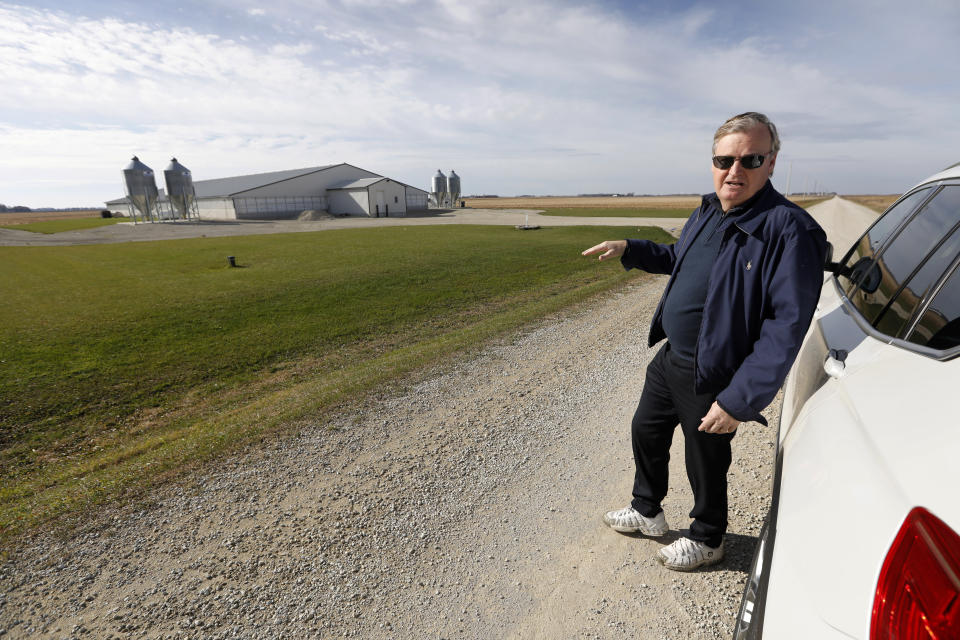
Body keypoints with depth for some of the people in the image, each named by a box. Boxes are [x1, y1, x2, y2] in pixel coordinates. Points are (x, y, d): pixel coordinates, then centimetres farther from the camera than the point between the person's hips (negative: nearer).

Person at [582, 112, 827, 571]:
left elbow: (788, 325, -25)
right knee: (645, 431, 22)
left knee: (706, 464, 14)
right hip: (670, 358, 8)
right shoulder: (707, 212, 3)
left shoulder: (788, 230, -23)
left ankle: (706, 540, 45)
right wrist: (629, 250, 9)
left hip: (712, 379, -8)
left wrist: (740, 400, -26)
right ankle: (647, 512, 48)